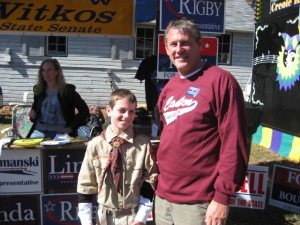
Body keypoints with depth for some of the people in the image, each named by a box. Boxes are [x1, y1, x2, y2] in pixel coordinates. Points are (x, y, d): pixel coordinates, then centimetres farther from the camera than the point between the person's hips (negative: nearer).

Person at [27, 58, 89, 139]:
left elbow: (84, 110, -1)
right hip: (39, 130, 4)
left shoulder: (67, 90, -1)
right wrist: (32, 113, 6)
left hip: (59, 132, -4)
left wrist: (71, 127, -8)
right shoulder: (38, 90, 13)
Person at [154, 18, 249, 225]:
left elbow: (234, 144, -15)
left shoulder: (220, 80, -12)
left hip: (197, 202, -6)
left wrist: (223, 196, -16)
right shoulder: (169, 88, 9)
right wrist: (162, 184, 14)